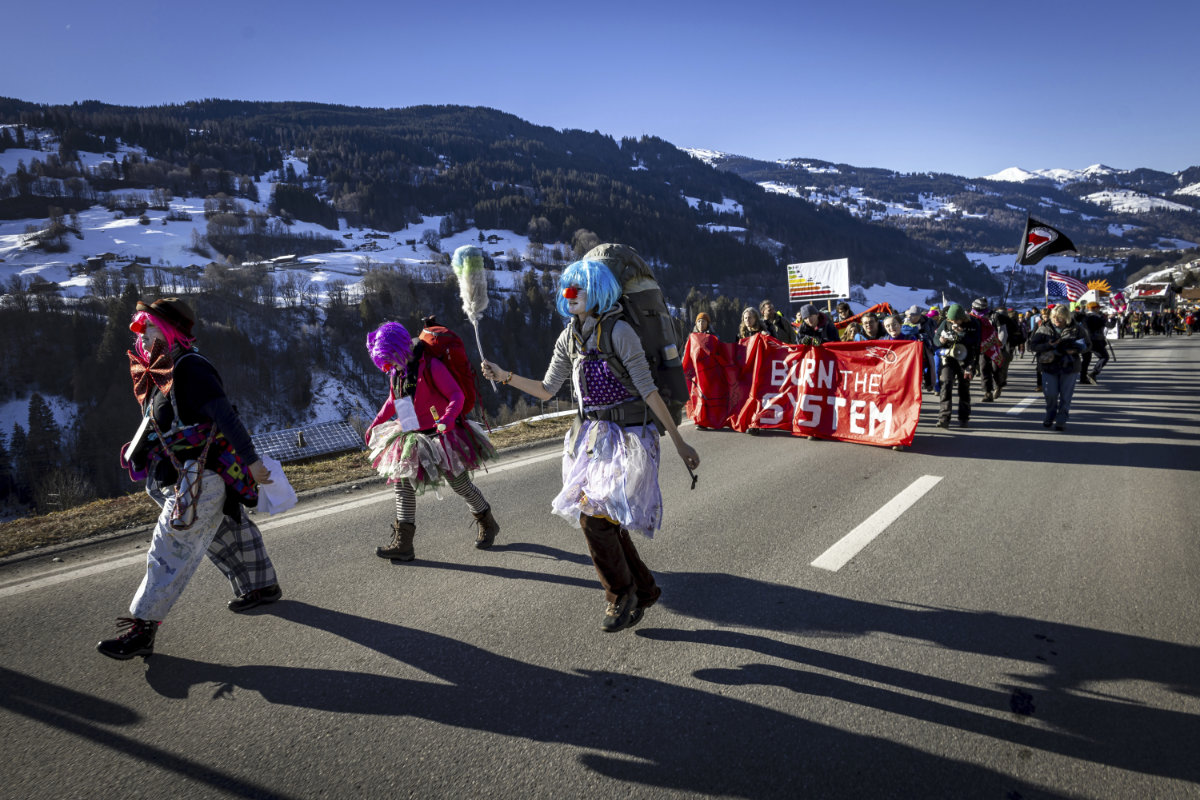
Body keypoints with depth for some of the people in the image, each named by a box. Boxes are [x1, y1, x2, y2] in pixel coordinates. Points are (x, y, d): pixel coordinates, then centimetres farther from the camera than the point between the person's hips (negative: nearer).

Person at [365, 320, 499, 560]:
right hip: (410, 440, 7)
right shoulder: (396, 373, 6)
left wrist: (449, 416, -38)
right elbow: (392, 401, 23)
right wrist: (375, 424, 23)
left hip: (440, 436, -7)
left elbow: (456, 394, -21)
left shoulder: (430, 366, -17)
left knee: (460, 484, 6)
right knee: (403, 486, 0)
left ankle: (486, 524, 30)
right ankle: (402, 544, 7)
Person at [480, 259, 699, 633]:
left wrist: (679, 442, -13)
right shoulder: (569, 338, 7)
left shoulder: (618, 331, -14)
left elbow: (648, 390, -15)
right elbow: (547, 389, 13)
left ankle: (621, 594, 11)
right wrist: (505, 376, 1)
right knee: (603, 521, 11)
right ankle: (644, 590, 30)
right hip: (591, 437, 7)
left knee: (594, 517, -12)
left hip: (628, 437, -7)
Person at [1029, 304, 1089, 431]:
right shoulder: (1044, 329, 1)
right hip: (1049, 366, 0)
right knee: (1050, 393, -5)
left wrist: (1075, 350, -13)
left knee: (1065, 396, 3)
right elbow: (1032, 345, -1)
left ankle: (1061, 421, 15)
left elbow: (1087, 345, 9)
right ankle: (1050, 416, 22)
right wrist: (1048, 346, -18)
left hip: (1069, 368, 0)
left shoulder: (1076, 329, 1)